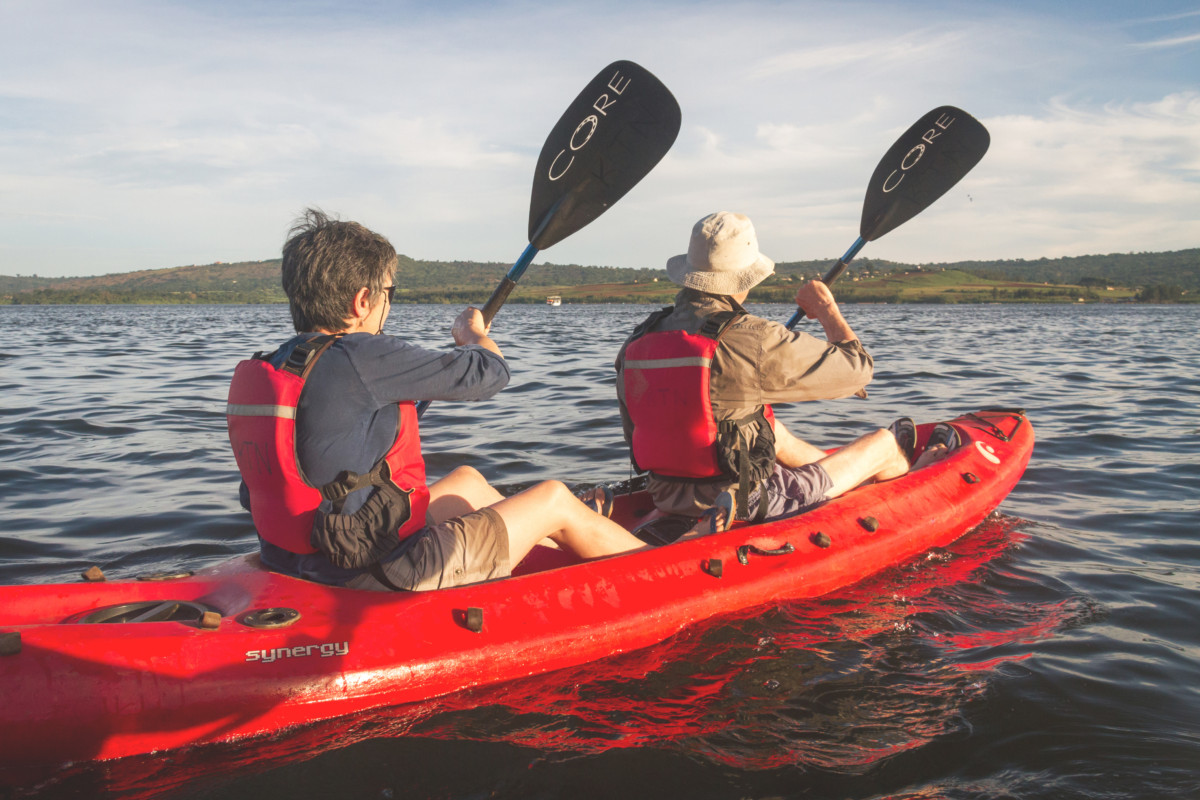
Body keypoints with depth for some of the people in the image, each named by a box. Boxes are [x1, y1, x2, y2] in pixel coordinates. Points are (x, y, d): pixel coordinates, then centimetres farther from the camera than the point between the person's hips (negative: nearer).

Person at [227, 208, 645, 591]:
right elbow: (489, 372, -15)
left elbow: (252, 497, 11)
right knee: (554, 498, 7)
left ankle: (564, 549, 53)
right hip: (380, 581, -9)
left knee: (467, 480, 29)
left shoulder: (262, 370, 2)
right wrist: (473, 333, 10)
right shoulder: (363, 359, -24)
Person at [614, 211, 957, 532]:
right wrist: (827, 309, 9)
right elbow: (857, 368, -8)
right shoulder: (754, 339, -22)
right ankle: (914, 472, 53)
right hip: (747, 507, -6)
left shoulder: (636, 342, -3)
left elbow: (635, 433, 9)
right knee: (883, 441, 17)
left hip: (667, 501, 6)